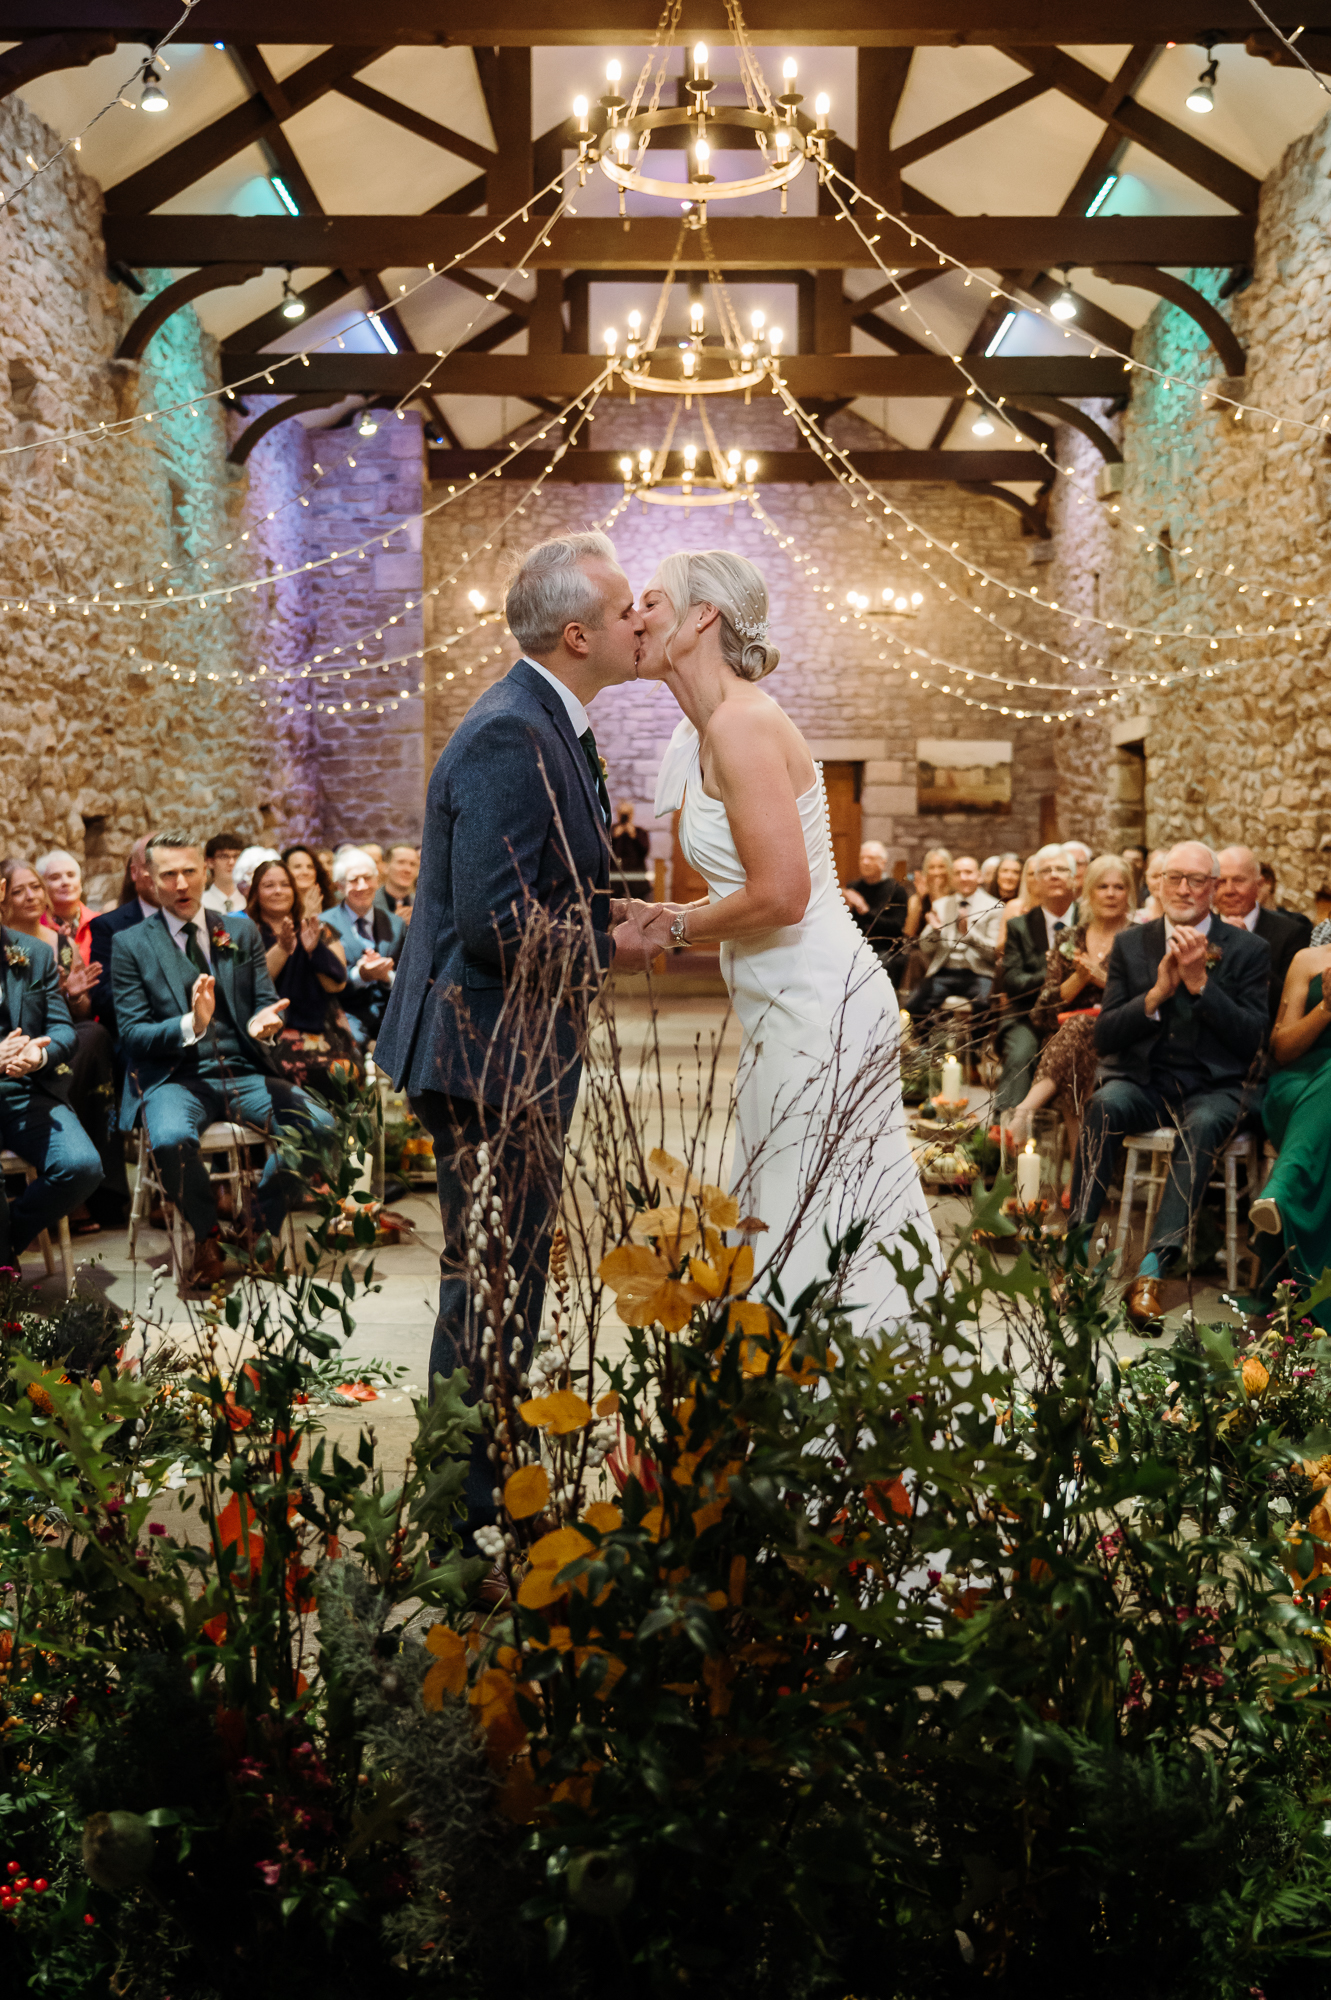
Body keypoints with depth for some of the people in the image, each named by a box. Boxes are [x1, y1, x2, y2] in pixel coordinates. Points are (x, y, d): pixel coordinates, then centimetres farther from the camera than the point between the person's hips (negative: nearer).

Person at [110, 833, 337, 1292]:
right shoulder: (131, 945, 5)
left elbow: (265, 1003, 10)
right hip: (175, 1077, -3)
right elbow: (132, 1034, -2)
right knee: (171, 1139, -36)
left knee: (320, 1126, -22)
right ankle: (208, 1237, -6)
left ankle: (260, 1224, 2)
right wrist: (190, 1026, -22)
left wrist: (264, 1022, -16)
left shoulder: (242, 932, 14)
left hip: (245, 1073, 3)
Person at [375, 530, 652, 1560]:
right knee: (491, 1284, 0)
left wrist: (612, 913, 5)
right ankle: (468, 1512, 14)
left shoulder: (550, 725, 13)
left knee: (507, 1280, 18)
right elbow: (491, 922, -27)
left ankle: (487, 1482, 33)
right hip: (489, 1054, -11)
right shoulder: (510, 734, -21)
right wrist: (606, 948, -14)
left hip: (519, 1055, 11)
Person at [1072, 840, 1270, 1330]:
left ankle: (1152, 1269, -40)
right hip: (1142, 1082, 1)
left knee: (1201, 1125, -35)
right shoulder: (1131, 943, 9)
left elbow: (1251, 1039, -5)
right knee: (1104, 1104, -32)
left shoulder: (1248, 950, 5)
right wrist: (1158, 992, -13)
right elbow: (1104, 1037, 3)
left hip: (1211, 1088, -1)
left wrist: (1200, 983, -15)